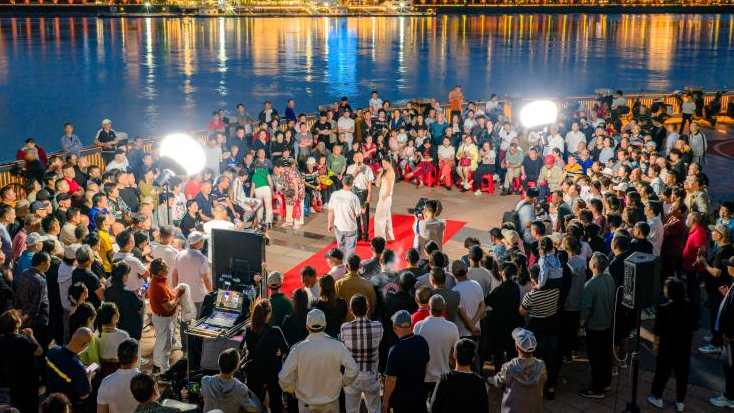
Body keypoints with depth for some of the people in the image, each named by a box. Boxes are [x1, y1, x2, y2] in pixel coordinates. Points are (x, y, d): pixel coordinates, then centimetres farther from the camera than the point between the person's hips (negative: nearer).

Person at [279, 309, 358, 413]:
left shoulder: (298, 349, -18)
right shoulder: (337, 346, -16)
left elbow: (283, 378, -17)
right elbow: (353, 370, -12)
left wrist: (293, 389, 3)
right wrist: (341, 383, 5)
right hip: (331, 403, 1)